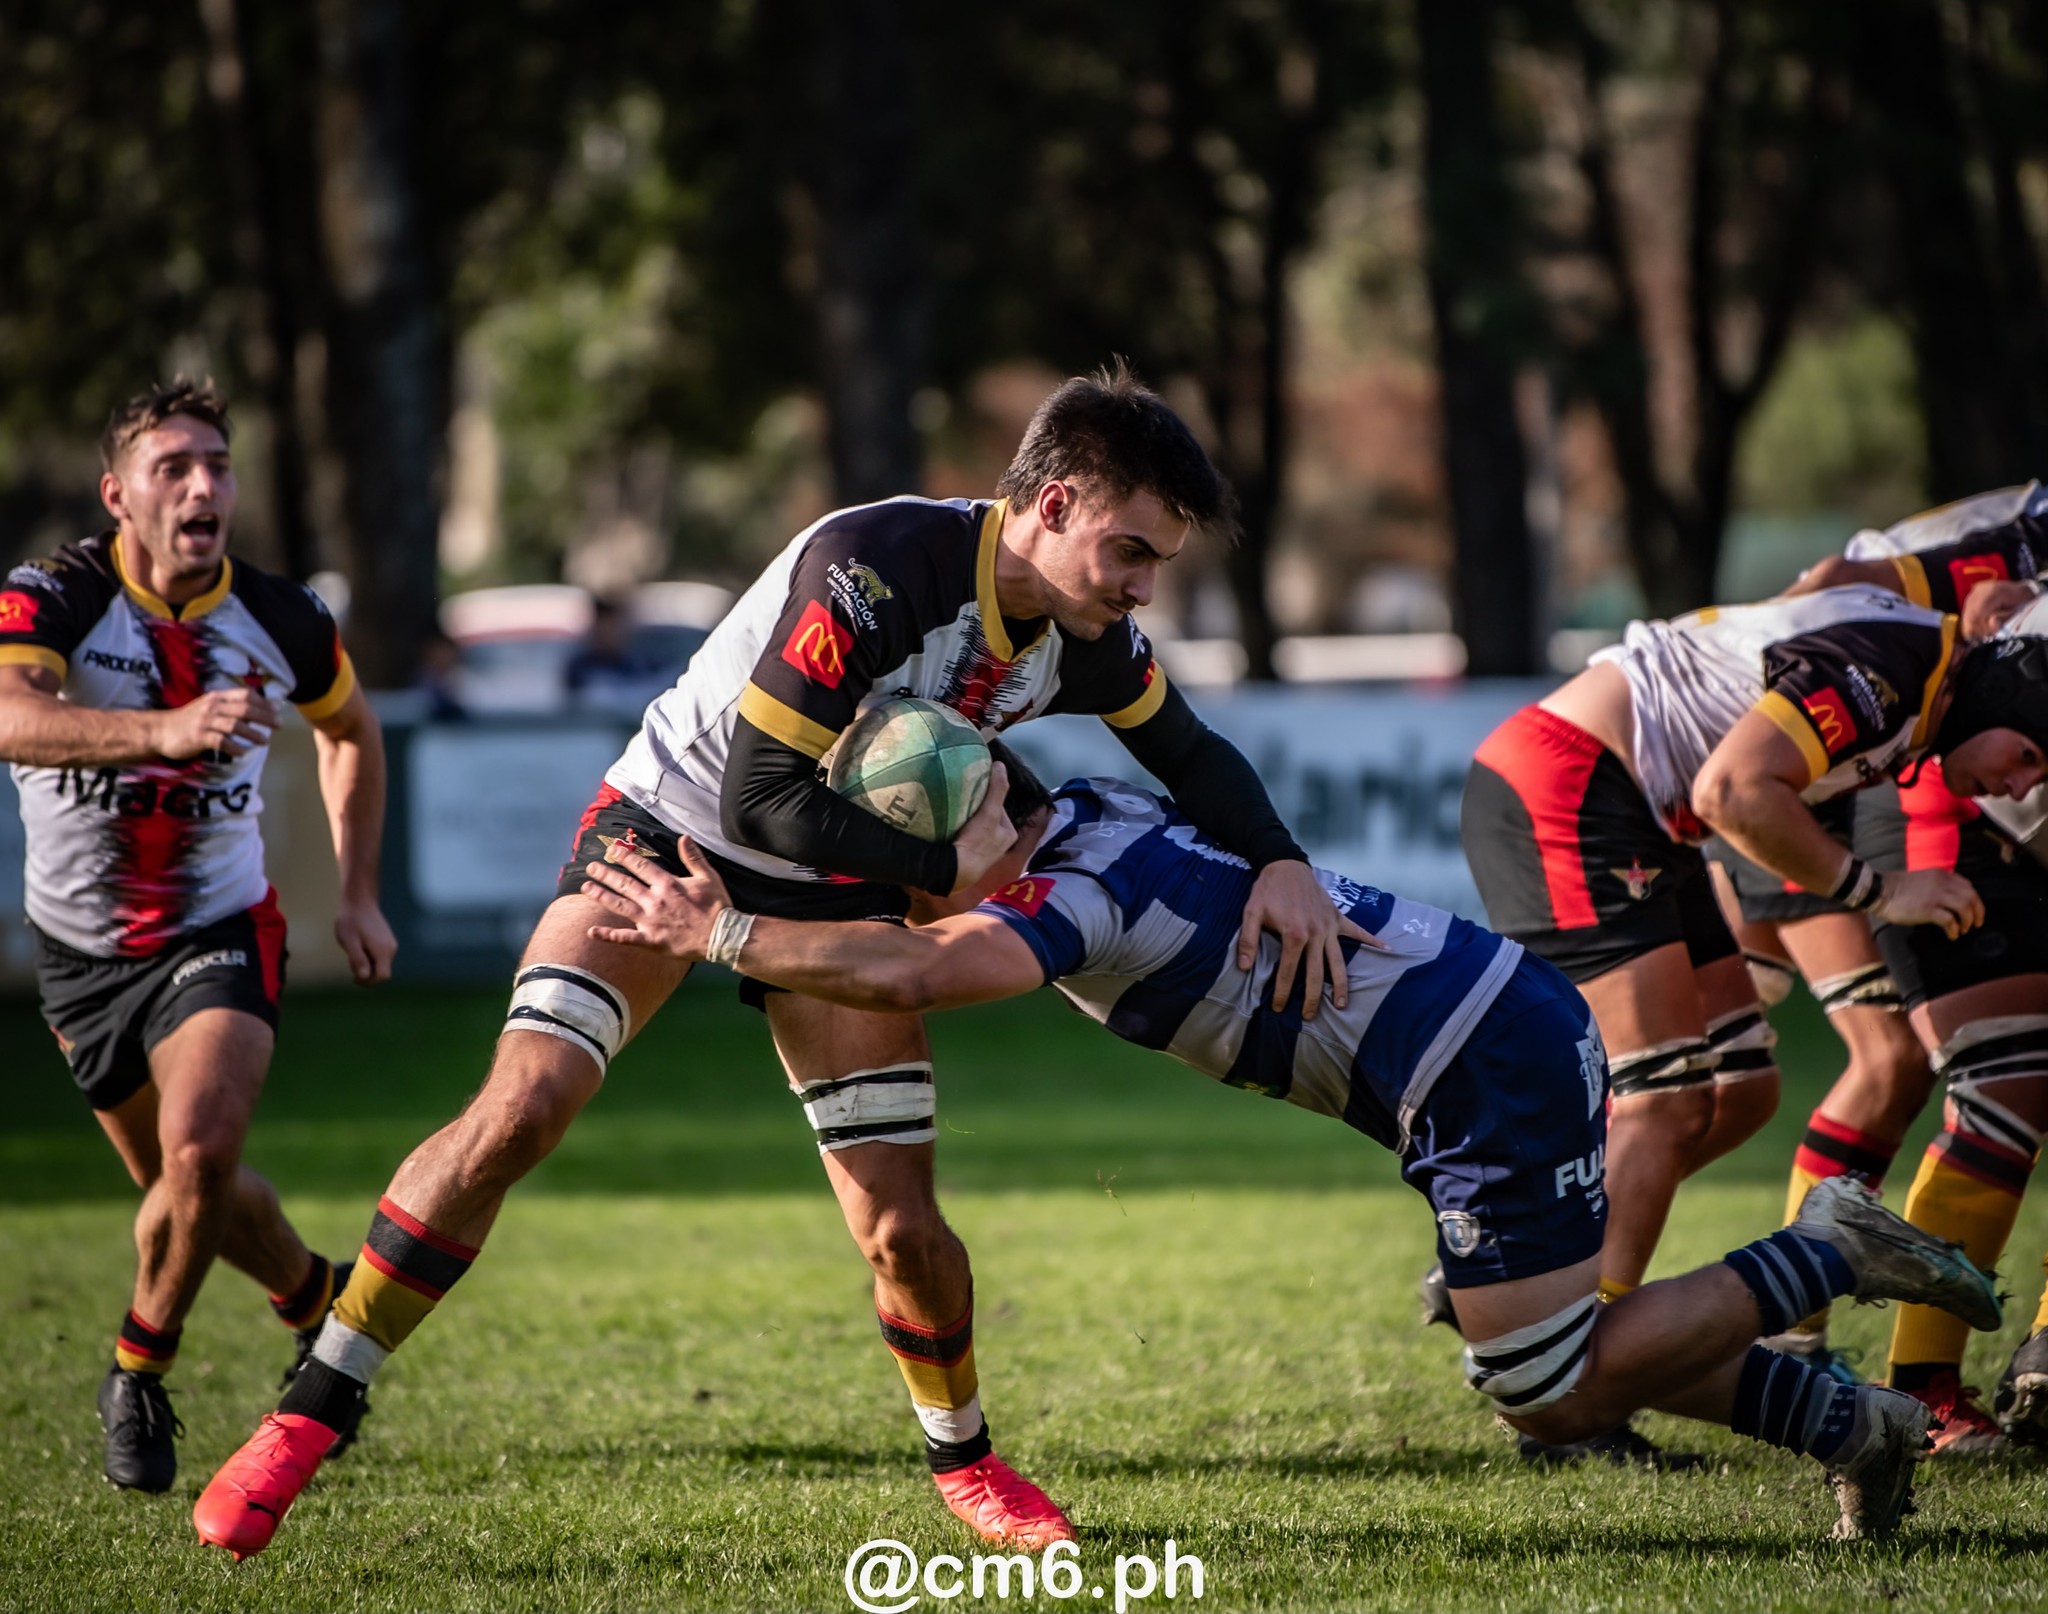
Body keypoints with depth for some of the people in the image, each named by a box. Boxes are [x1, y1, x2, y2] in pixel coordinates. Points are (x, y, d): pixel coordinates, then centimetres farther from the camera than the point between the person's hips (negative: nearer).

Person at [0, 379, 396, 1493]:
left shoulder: (281, 622, -10)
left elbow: (349, 728, 13)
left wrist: (357, 893, 9)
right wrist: (165, 730, -57)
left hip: (220, 930, 0)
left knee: (198, 1150, -24)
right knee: (178, 1182, 13)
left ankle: (138, 1378, 0)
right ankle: (319, 1304, 44)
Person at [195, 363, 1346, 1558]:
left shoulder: (1089, 633, -9)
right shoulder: (870, 568, -31)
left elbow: (1190, 750, 11)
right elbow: (762, 799, -30)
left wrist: (1281, 862, -6)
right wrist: (949, 862, -25)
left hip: (839, 887, 5)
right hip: (673, 828, -5)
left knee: (903, 1230, -5)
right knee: (520, 1109, -23)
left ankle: (964, 1461, 25)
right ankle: (314, 1412, -14)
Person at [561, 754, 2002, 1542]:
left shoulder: (1080, 887, -19)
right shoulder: (1089, 813, 9)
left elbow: (914, 976, -38)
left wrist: (719, 933, -26)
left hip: (1495, 1070, -10)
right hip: (1505, 1032, 10)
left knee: (1560, 1390, -4)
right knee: (1548, 1391, 14)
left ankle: (1823, 1255, 0)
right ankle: (1854, 1424, 14)